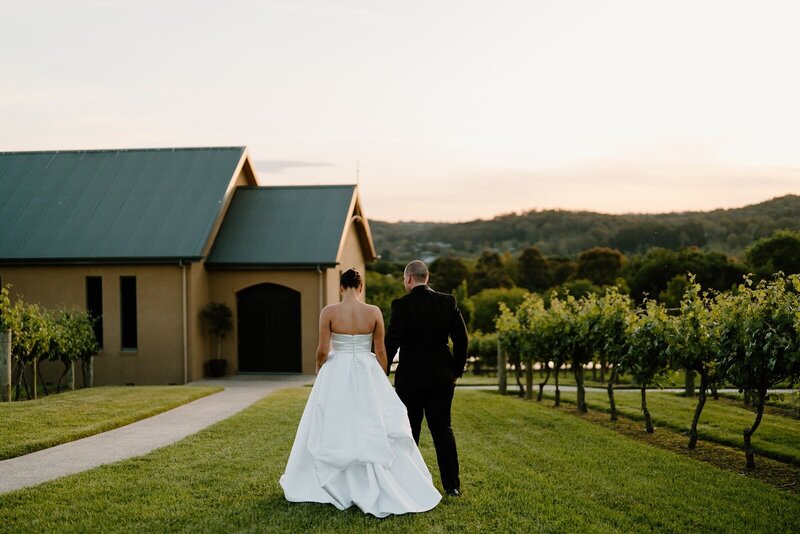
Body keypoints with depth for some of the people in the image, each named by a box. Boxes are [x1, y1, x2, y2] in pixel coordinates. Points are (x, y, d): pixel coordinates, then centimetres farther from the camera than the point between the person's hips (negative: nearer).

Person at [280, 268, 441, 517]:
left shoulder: (329, 312, -9)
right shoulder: (374, 312, -5)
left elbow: (323, 351, -9)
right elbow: (380, 351, 1)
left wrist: (319, 370, 12)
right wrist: (383, 378, 14)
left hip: (336, 376, -1)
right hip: (367, 375, 1)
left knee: (333, 430, 12)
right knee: (375, 431, 9)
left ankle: (334, 486, 20)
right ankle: (378, 488, 10)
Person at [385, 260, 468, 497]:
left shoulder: (401, 305, -10)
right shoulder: (448, 302, 1)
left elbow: (392, 342, -12)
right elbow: (461, 337, 1)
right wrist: (457, 370, 11)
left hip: (410, 377, -3)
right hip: (442, 377, 3)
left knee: (409, 431, 8)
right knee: (443, 428, 10)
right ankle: (452, 485, 10)